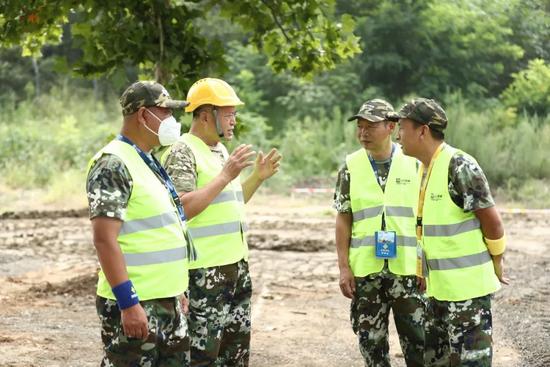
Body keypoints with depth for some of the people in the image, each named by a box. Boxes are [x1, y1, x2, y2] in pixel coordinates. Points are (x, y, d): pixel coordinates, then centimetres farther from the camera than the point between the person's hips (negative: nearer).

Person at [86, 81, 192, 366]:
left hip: (167, 301, 9)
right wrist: (129, 303, -24)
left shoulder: (149, 161, 14)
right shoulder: (112, 164, -15)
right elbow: (105, 239, -21)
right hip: (133, 305, -9)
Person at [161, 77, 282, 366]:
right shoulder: (182, 152, -11)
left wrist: (258, 177, 14)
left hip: (236, 264, 9)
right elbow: (183, 208, -22)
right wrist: (225, 175, -22)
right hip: (203, 270, -9)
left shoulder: (221, 150, 16)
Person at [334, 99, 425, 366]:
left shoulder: (414, 163, -1)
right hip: (365, 270, 2)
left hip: (408, 267, -1)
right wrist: (344, 267, -1)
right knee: (371, 340, 9)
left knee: (417, 340, 2)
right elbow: (343, 219, 4)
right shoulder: (351, 166, 2)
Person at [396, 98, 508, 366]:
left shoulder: (460, 166, -16)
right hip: (440, 286, 9)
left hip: (467, 285, -9)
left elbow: (493, 222, -13)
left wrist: (496, 266, -1)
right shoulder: (425, 168, 11)